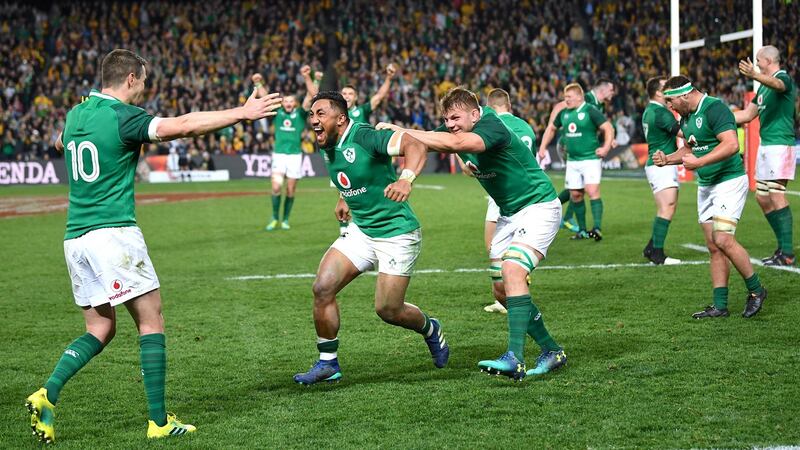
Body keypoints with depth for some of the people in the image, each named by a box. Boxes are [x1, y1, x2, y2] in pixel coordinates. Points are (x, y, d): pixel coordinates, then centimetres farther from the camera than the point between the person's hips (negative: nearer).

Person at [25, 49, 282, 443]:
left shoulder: (76, 114, 13)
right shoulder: (122, 116, -10)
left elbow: (60, 142, 36)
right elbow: (183, 125, -19)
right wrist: (242, 113, -14)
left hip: (75, 239, 8)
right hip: (114, 233, -8)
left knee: (100, 329, 13)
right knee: (151, 321, 0)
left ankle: (46, 395, -5)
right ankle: (159, 421, -1)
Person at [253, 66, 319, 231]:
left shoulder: (300, 113, 4)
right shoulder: (278, 113, 7)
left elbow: (311, 95, -7)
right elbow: (265, 98, -1)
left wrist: (307, 77, -19)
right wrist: (258, 83, -18)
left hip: (295, 155, 0)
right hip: (279, 155, 0)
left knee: (290, 190, 5)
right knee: (276, 187, -14)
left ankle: (286, 219, 20)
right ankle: (275, 218, 2)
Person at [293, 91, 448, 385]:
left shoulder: (364, 136, -22)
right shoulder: (328, 147, 4)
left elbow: (415, 146, -33)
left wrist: (406, 179, -50)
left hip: (397, 233, -7)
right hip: (360, 230, 7)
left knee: (387, 310, -4)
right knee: (322, 288, -10)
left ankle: (430, 330, 29)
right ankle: (327, 363, 3)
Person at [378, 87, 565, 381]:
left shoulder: (493, 128, -25)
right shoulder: (458, 132, 1)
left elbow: (454, 143, -42)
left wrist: (404, 131, -39)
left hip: (539, 207, -10)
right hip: (509, 214, 10)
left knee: (512, 270, -28)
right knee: (502, 290, 4)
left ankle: (515, 359, -35)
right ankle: (551, 351, 17)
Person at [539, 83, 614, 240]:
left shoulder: (590, 111, -9)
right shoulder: (564, 113, 10)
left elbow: (608, 128, -11)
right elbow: (551, 128, 26)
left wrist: (606, 147, -20)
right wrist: (543, 147, 20)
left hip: (591, 158, -7)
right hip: (572, 161, 7)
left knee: (592, 191, -17)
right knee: (575, 194, 7)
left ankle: (597, 228, -19)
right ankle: (582, 230, 18)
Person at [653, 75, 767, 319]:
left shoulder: (714, 108, -17)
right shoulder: (686, 117, 12)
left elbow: (731, 145, -27)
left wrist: (699, 162, -30)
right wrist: (667, 159, 9)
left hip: (729, 181, -9)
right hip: (705, 186, 9)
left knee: (723, 240, -18)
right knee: (713, 247, 6)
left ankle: (755, 290, -1)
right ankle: (720, 305, 8)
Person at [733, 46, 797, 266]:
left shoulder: (784, 78, -11)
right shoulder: (764, 85, 19)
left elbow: (776, 84, -38)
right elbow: (748, 114, 25)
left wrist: (754, 75, -58)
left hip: (780, 144, -10)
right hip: (766, 144, 10)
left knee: (777, 194, -14)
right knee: (762, 197, 10)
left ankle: (787, 253, -14)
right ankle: (783, 246, 17)